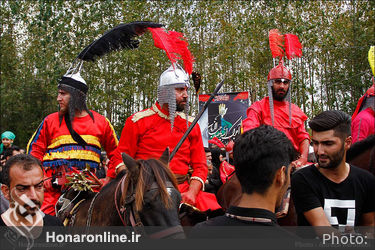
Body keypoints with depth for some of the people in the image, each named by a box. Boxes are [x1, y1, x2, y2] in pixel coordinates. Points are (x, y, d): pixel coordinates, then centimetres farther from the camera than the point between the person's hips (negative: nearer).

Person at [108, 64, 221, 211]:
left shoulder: (191, 125, 14)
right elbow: (121, 159, 6)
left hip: (182, 189, 4)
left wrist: (192, 192, -7)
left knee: (212, 206, -18)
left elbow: (200, 166, 12)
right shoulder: (138, 121, 5)